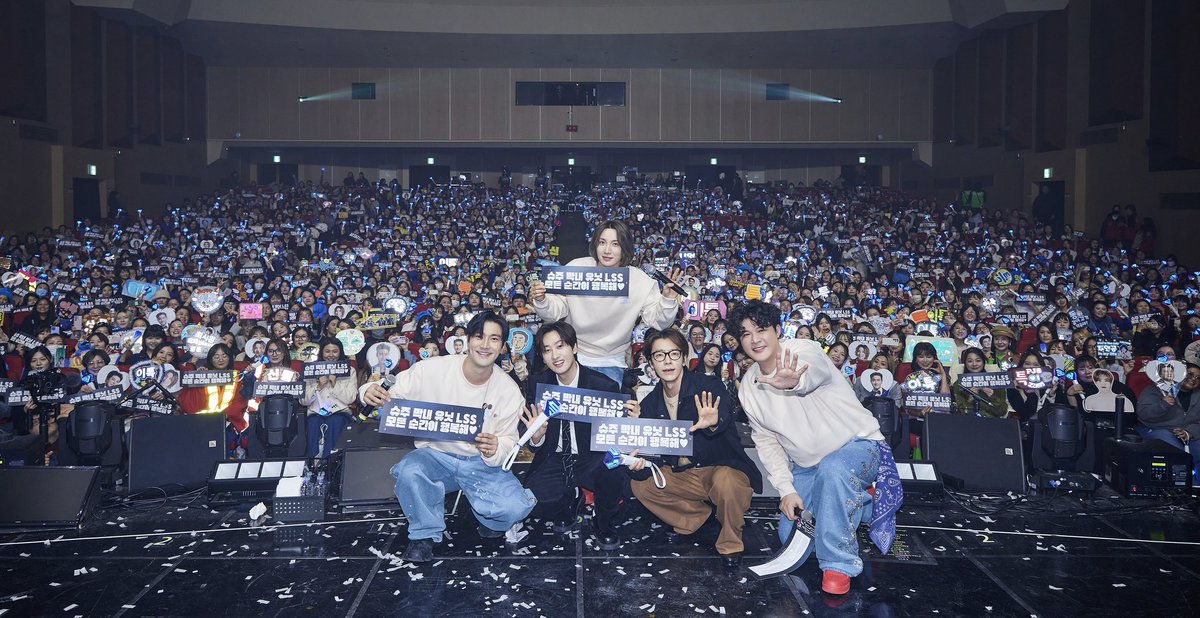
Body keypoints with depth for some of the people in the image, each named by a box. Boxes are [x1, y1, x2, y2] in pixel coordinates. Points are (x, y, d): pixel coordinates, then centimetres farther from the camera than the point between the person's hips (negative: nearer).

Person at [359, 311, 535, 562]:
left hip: (482, 465, 1)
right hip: (435, 455, -1)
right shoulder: (432, 370, -14)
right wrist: (371, 393, -31)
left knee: (517, 506, -24)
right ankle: (425, 534, -5)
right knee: (410, 471, -35)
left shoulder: (509, 391, -7)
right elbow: (391, 401, -7)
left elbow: (508, 442, -2)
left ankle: (490, 520, 16)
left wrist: (495, 449, -27)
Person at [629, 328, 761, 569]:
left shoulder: (709, 386, -16)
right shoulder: (650, 403, 0)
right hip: (683, 475, 6)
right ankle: (698, 517, 10)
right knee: (641, 484, -8)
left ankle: (731, 545, -10)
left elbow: (725, 417, -37)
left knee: (724, 482, -38)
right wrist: (640, 464, -25)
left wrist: (713, 423, -62)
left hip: (725, 468, -6)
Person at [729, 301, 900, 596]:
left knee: (832, 469, -40)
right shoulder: (749, 385, -3)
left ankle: (839, 563, -24)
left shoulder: (804, 351, -23)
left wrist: (795, 382, -74)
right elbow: (766, 441, 2)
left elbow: (811, 373, -49)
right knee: (790, 536, 8)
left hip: (857, 445, -7)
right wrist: (786, 489, -9)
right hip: (806, 465, 7)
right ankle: (856, 503, 29)